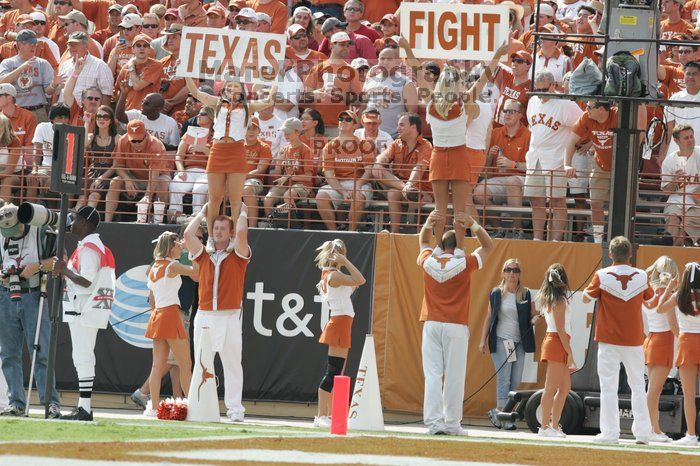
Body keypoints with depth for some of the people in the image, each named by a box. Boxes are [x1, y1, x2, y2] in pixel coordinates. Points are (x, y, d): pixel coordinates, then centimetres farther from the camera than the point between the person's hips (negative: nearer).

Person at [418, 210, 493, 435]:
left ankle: (434, 421, -10)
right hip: (456, 327, -2)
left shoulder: (428, 262, 3)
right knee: (454, 376, -1)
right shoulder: (464, 265, -3)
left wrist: (429, 223, 10)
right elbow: (488, 246, 12)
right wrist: (473, 225, 3)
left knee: (433, 374, -2)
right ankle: (452, 423, -2)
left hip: (431, 324, 2)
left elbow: (424, 241, 25)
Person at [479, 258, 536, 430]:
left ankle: (497, 413, 13)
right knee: (504, 379, -10)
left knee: (516, 381, 1)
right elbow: (489, 317, 7)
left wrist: (537, 317, -14)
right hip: (501, 341, -3)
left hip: (519, 343, 3)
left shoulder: (526, 295, 7)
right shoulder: (496, 294, 3)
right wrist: (483, 340, 3)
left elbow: (532, 317, 10)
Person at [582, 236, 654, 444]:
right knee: (638, 386, 11)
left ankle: (610, 432, -4)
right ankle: (643, 432, 9)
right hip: (634, 341, 2)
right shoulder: (641, 276, -3)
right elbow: (650, 298, 13)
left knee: (608, 387, 0)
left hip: (608, 341, -2)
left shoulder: (602, 276, -10)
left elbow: (586, 298, 2)